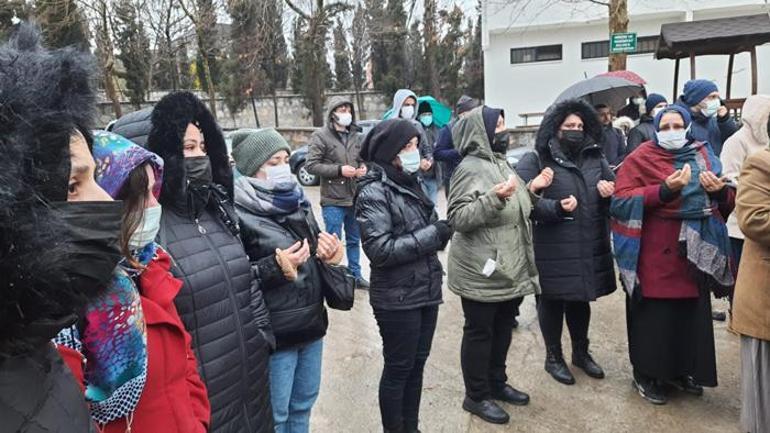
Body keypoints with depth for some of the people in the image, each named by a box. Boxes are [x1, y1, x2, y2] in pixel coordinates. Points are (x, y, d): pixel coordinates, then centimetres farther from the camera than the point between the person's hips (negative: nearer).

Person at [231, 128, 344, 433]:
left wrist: (329, 253, -3)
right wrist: (275, 267, -28)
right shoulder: (239, 213, -16)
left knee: (304, 403, 24)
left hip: (310, 324, 7)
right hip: (274, 333, -7)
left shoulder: (296, 200, 7)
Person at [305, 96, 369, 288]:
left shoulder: (355, 136, 10)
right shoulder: (320, 136, -8)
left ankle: (355, 274, 31)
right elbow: (311, 165, -13)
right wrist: (339, 169, -19)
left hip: (354, 198, 6)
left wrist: (363, 168, -1)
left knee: (354, 240, 17)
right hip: (333, 200, -6)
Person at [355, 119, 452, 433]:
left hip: (426, 292, 7)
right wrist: (432, 235, -19)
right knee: (398, 369, 8)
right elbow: (380, 250, -23)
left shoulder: (410, 183, 9)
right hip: (397, 299, -7)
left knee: (417, 365, 18)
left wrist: (440, 232, -4)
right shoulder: (374, 192, -15)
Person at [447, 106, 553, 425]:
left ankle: (497, 383, 37)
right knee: (479, 332, 5)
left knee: (503, 328, 19)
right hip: (483, 271, -9)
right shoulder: (470, 168, -15)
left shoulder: (500, 163, 12)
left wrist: (531, 190, 6)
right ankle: (476, 396, 20)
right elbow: (458, 218, -23)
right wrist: (494, 197, -32)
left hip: (511, 269, 9)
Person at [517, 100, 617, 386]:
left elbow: (615, 188, 19)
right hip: (553, 250, -5)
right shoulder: (535, 160, -8)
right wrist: (556, 208, -29)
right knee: (552, 301, 10)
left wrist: (610, 192, -4)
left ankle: (581, 352, 40)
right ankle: (553, 357, 29)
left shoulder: (595, 158, 10)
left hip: (589, 247, 5)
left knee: (581, 299, 20)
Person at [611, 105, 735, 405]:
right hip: (656, 255, -5)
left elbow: (728, 203, 17)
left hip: (696, 252, 5)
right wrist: (665, 189, -23)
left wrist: (720, 190, -6)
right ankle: (647, 375, 20)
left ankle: (681, 370, 32)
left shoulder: (704, 155, 12)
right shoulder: (641, 158, -4)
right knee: (654, 317, 2)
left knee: (692, 314, 13)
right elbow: (621, 200, -14)